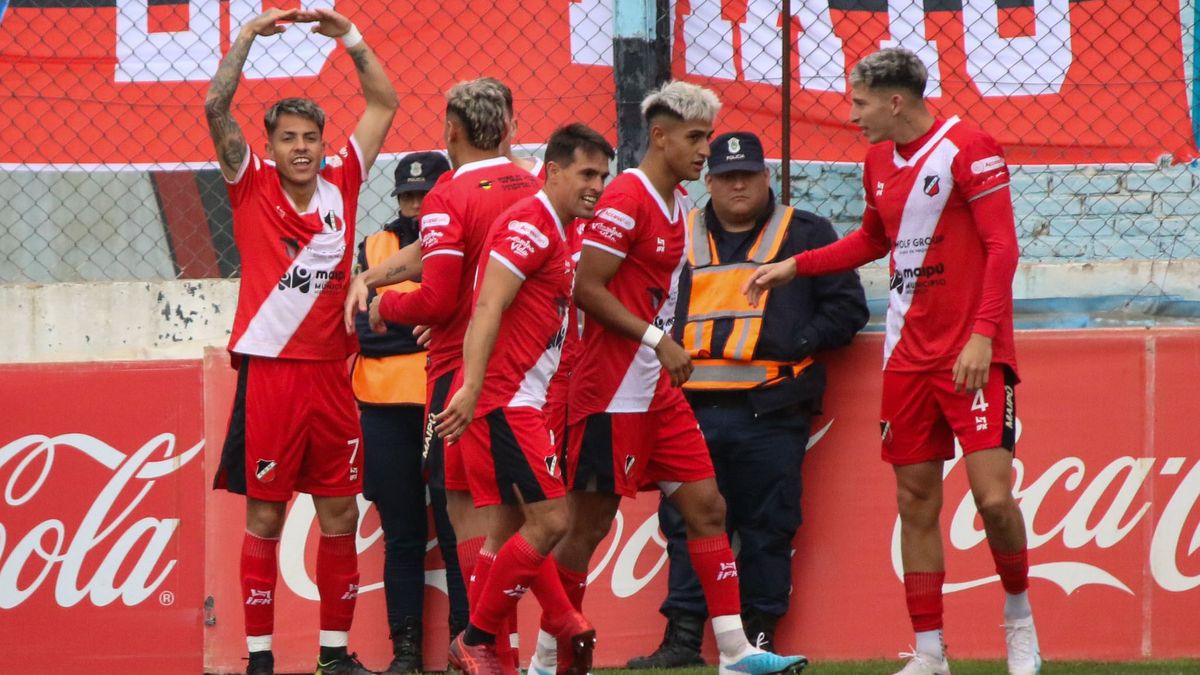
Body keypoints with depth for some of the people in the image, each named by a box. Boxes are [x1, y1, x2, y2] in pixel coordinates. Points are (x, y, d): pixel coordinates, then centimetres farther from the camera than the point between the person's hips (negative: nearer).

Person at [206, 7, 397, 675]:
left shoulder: (341, 184, 8)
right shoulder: (253, 184, 1)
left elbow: (385, 103, 12)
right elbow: (216, 107, -9)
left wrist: (351, 37, 5)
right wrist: (248, 37, -11)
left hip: (330, 374, 3)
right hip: (268, 370, -3)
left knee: (341, 514, 6)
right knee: (265, 518, -1)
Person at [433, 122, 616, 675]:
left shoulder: (557, 234, 17)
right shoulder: (530, 225, -13)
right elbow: (487, 307, -21)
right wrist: (471, 388, -28)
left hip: (519, 401, 10)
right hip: (503, 398, -10)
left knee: (511, 530, 12)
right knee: (548, 520, -12)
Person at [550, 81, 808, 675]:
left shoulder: (676, 204, 14)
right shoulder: (626, 199, -14)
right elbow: (586, 288, -19)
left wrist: (668, 351, 16)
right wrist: (657, 340, -19)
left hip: (658, 391, 9)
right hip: (612, 393, -9)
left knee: (705, 508, 3)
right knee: (589, 524, -2)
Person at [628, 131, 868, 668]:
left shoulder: (806, 235, 10)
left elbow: (847, 307, 6)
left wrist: (796, 346, -6)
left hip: (770, 408, -3)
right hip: (692, 409, 3)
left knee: (766, 529, -2)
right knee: (686, 524, 0)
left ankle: (759, 636, 4)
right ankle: (682, 638, 2)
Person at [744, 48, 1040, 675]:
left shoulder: (968, 149, -11)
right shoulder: (879, 161, 12)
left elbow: (1002, 246, -15)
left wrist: (983, 334, -23)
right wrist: (793, 266, 24)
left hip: (973, 356, -7)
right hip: (908, 357, 7)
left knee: (993, 497, -14)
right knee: (916, 503, 4)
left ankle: (1019, 619, 11)